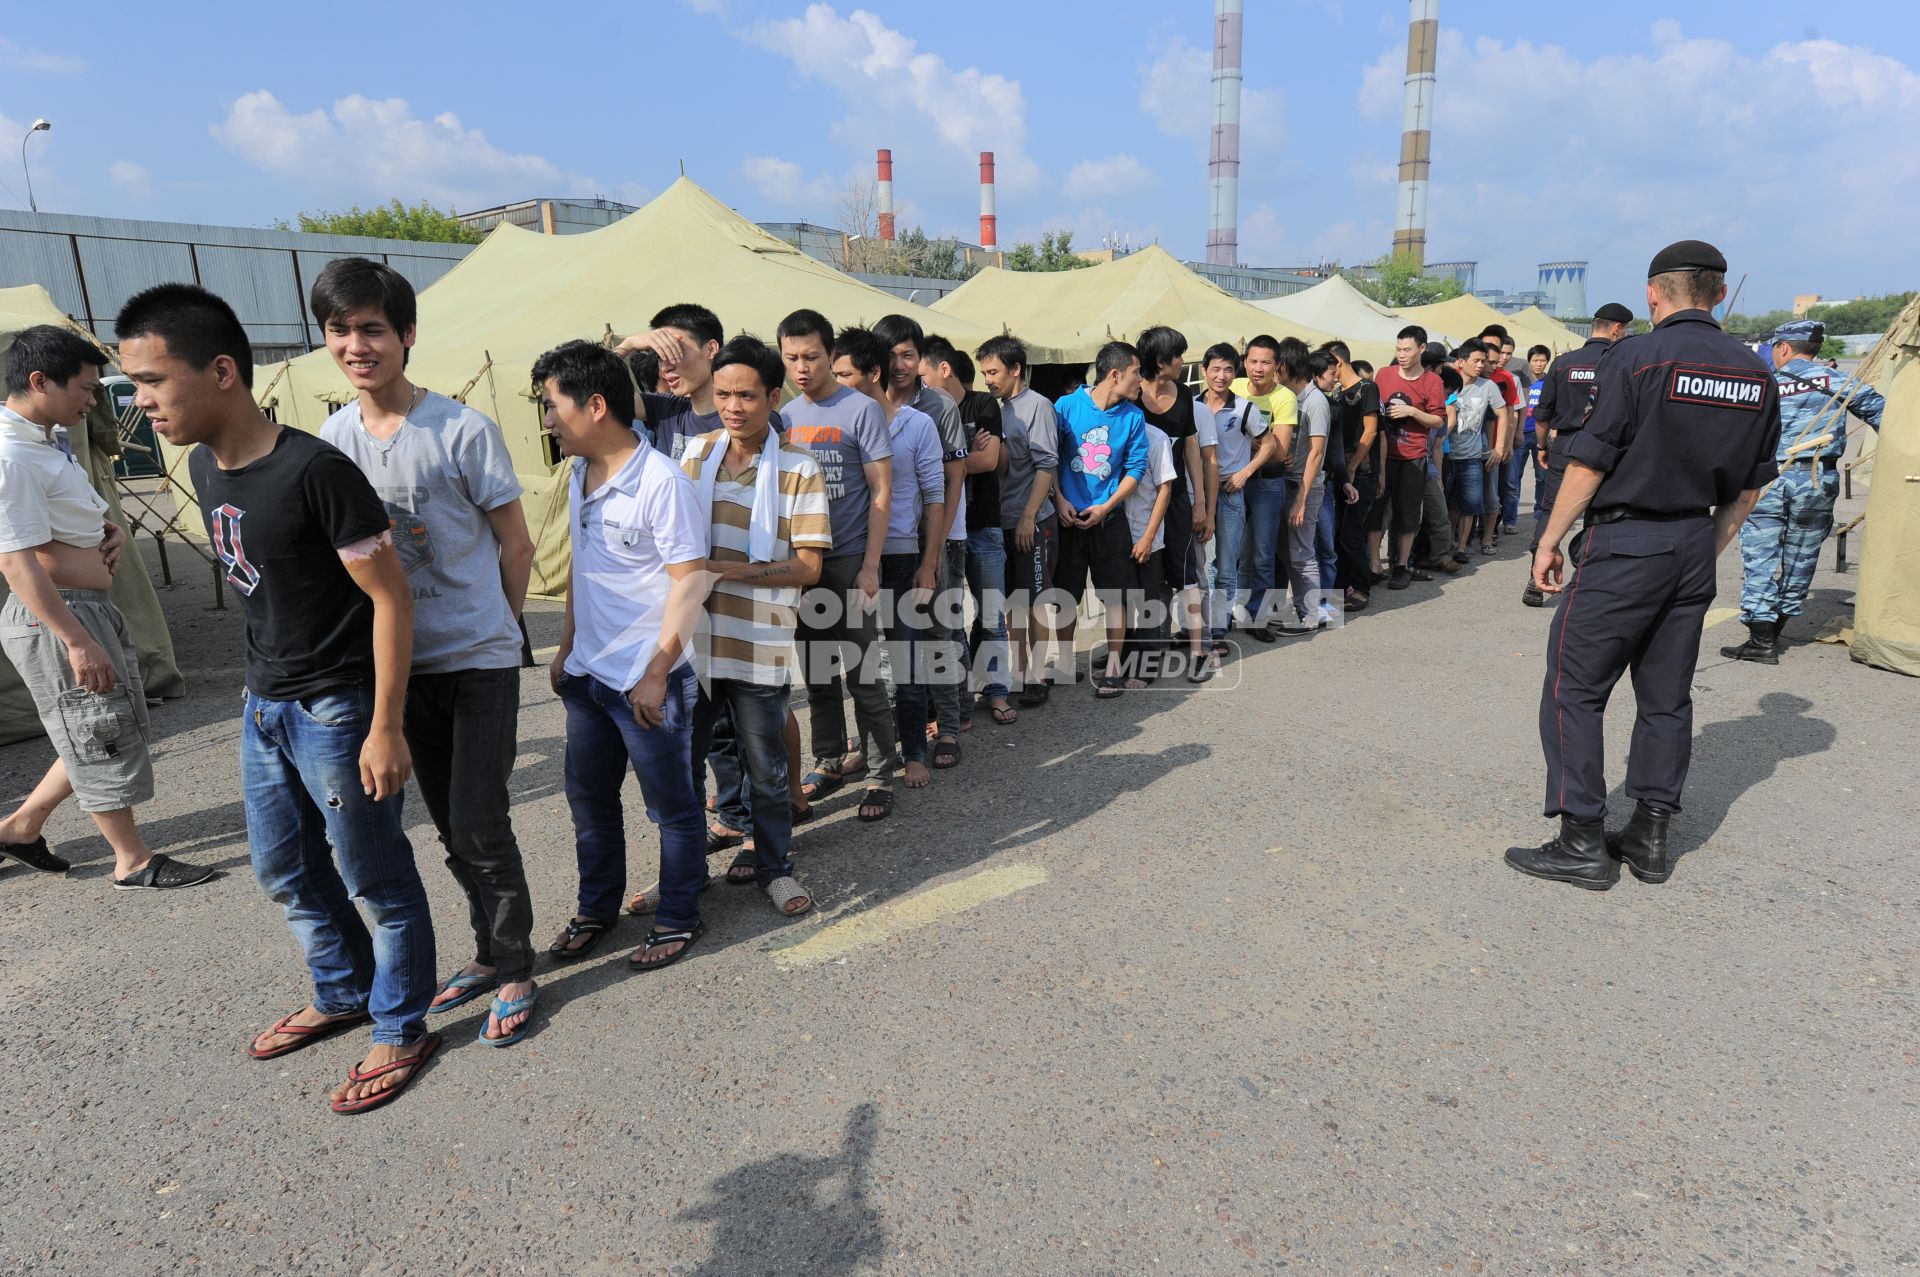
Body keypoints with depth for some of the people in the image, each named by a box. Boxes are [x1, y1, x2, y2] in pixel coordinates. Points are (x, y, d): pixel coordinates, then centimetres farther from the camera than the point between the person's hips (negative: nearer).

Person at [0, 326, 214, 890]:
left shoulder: (48, 441, 11)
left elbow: (85, 512, 28)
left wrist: (112, 531, 5)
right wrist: (77, 642, -28)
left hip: (92, 606, 10)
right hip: (53, 617, -10)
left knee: (111, 733, 19)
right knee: (101, 740, 2)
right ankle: (133, 861, 16)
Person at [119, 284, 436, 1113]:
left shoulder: (315, 472, -23)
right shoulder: (203, 466, 4)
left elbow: (392, 597, -21)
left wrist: (385, 727, -21)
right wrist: (265, 683, 19)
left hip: (337, 711, -9)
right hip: (264, 705, 9)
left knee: (376, 880, 6)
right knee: (286, 873, 22)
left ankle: (402, 1029, 24)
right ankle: (342, 994, 43)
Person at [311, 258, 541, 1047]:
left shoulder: (462, 431, -12)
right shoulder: (332, 439, 4)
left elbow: (516, 546, -4)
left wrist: (493, 630, 4)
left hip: (480, 660, -5)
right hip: (403, 662, 6)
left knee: (480, 823, -5)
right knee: (450, 825, 15)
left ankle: (515, 974, 14)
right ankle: (490, 953, 32)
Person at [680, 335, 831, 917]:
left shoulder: (798, 467, -5)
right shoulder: (695, 451, 7)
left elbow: (807, 566, -10)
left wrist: (734, 571, -21)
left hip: (759, 645, -4)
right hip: (693, 638, 4)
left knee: (766, 768, 9)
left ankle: (773, 864, 30)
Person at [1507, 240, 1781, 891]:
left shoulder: (1637, 356, -11)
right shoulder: (1756, 375, 8)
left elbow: (1589, 462, -13)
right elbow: (1750, 485, 13)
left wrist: (1550, 539, -5)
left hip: (1624, 544, -7)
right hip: (1695, 548, 7)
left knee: (1574, 688, 0)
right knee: (1667, 696, 13)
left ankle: (1582, 842, 1)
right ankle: (1651, 836, 20)